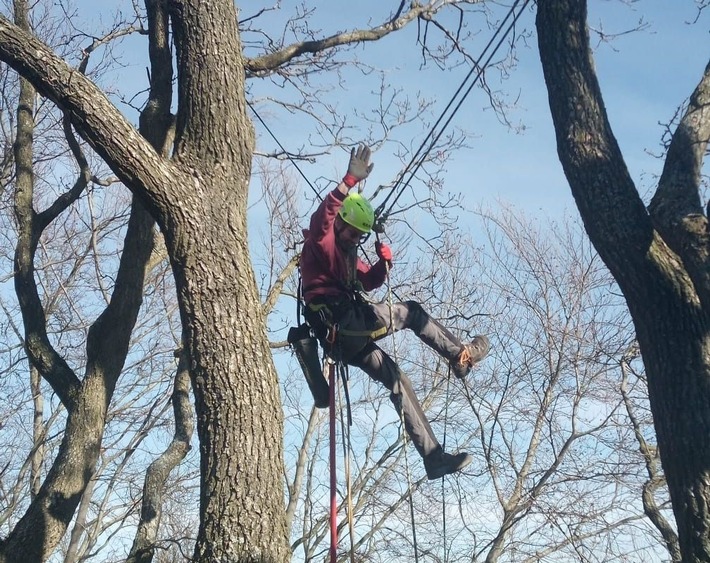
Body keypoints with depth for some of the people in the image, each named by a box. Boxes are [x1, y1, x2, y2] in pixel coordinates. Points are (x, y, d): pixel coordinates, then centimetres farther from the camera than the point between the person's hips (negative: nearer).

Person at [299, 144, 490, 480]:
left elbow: (369, 281, 27)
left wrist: (384, 260, 5)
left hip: (347, 340, 10)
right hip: (342, 323, -10)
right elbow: (322, 215, -27)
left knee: (398, 381, 8)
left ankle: (434, 457, 8)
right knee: (411, 313, -1)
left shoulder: (346, 254, 25)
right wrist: (351, 181, -39)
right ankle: (460, 355, 11)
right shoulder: (321, 242, -4)